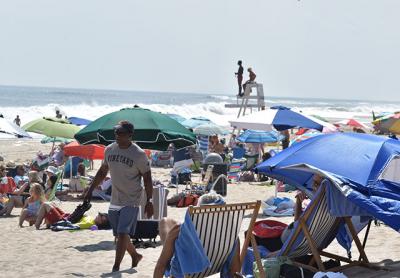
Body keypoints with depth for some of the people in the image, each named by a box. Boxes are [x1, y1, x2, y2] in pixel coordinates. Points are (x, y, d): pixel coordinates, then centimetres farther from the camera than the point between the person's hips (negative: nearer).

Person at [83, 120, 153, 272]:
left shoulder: (139, 154, -12)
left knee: (122, 233, -14)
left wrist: (149, 201, -12)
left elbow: (147, 178, -8)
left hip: (131, 201, -6)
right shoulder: (109, 150, 4)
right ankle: (135, 256, 36)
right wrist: (90, 190, 16)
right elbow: (102, 172, 17)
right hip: (114, 201, 6)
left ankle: (116, 268, -10)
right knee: (119, 234, 13)